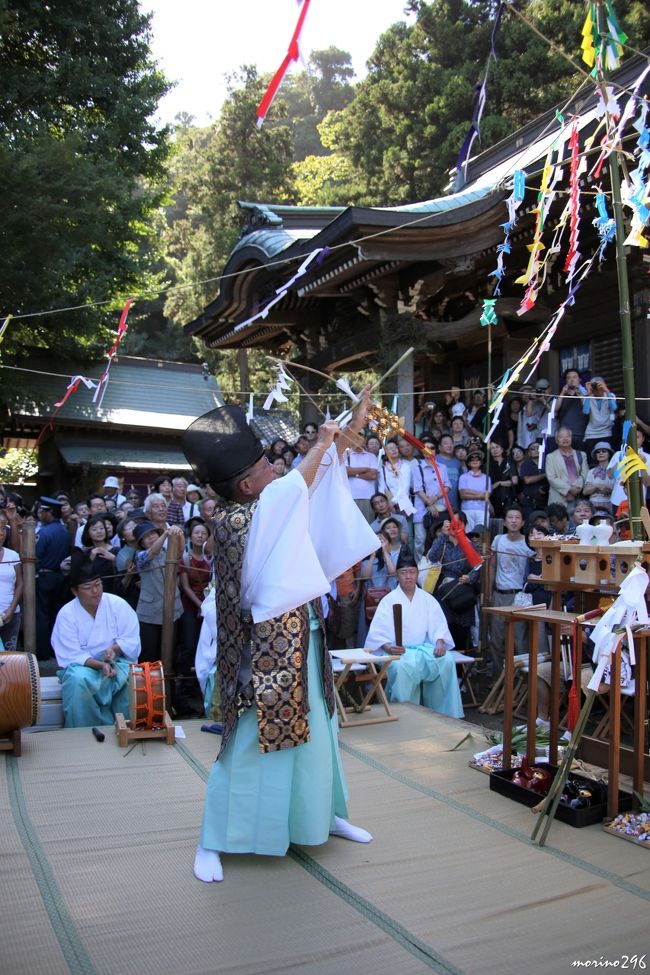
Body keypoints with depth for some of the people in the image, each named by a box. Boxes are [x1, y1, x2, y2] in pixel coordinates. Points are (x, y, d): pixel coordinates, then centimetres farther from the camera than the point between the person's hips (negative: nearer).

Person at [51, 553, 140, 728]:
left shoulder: (117, 604, -3)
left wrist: (114, 649, -25)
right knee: (77, 680, -35)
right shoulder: (66, 614, -6)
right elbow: (71, 656, -11)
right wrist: (100, 665, -27)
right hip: (83, 665, -1)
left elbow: (132, 640, -4)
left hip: (118, 662, 1)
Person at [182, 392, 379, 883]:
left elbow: (317, 480, 14)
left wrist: (351, 429, 12)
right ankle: (212, 843, 17)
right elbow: (298, 483, -26)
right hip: (267, 651, -9)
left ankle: (326, 814, 38)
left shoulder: (273, 509, 6)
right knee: (249, 745, 1)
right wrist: (323, 441, -13)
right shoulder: (235, 521, -17)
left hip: (301, 644, 9)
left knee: (316, 731, 20)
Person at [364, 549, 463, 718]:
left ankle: (442, 711, -13)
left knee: (447, 661, -27)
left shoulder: (427, 599, 12)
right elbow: (377, 633, -7)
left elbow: (439, 626, 3)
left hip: (424, 647, 3)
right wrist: (388, 647, -27)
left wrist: (440, 642, -18)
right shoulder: (389, 601, 2)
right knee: (403, 667, -37)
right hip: (398, 651, -3)